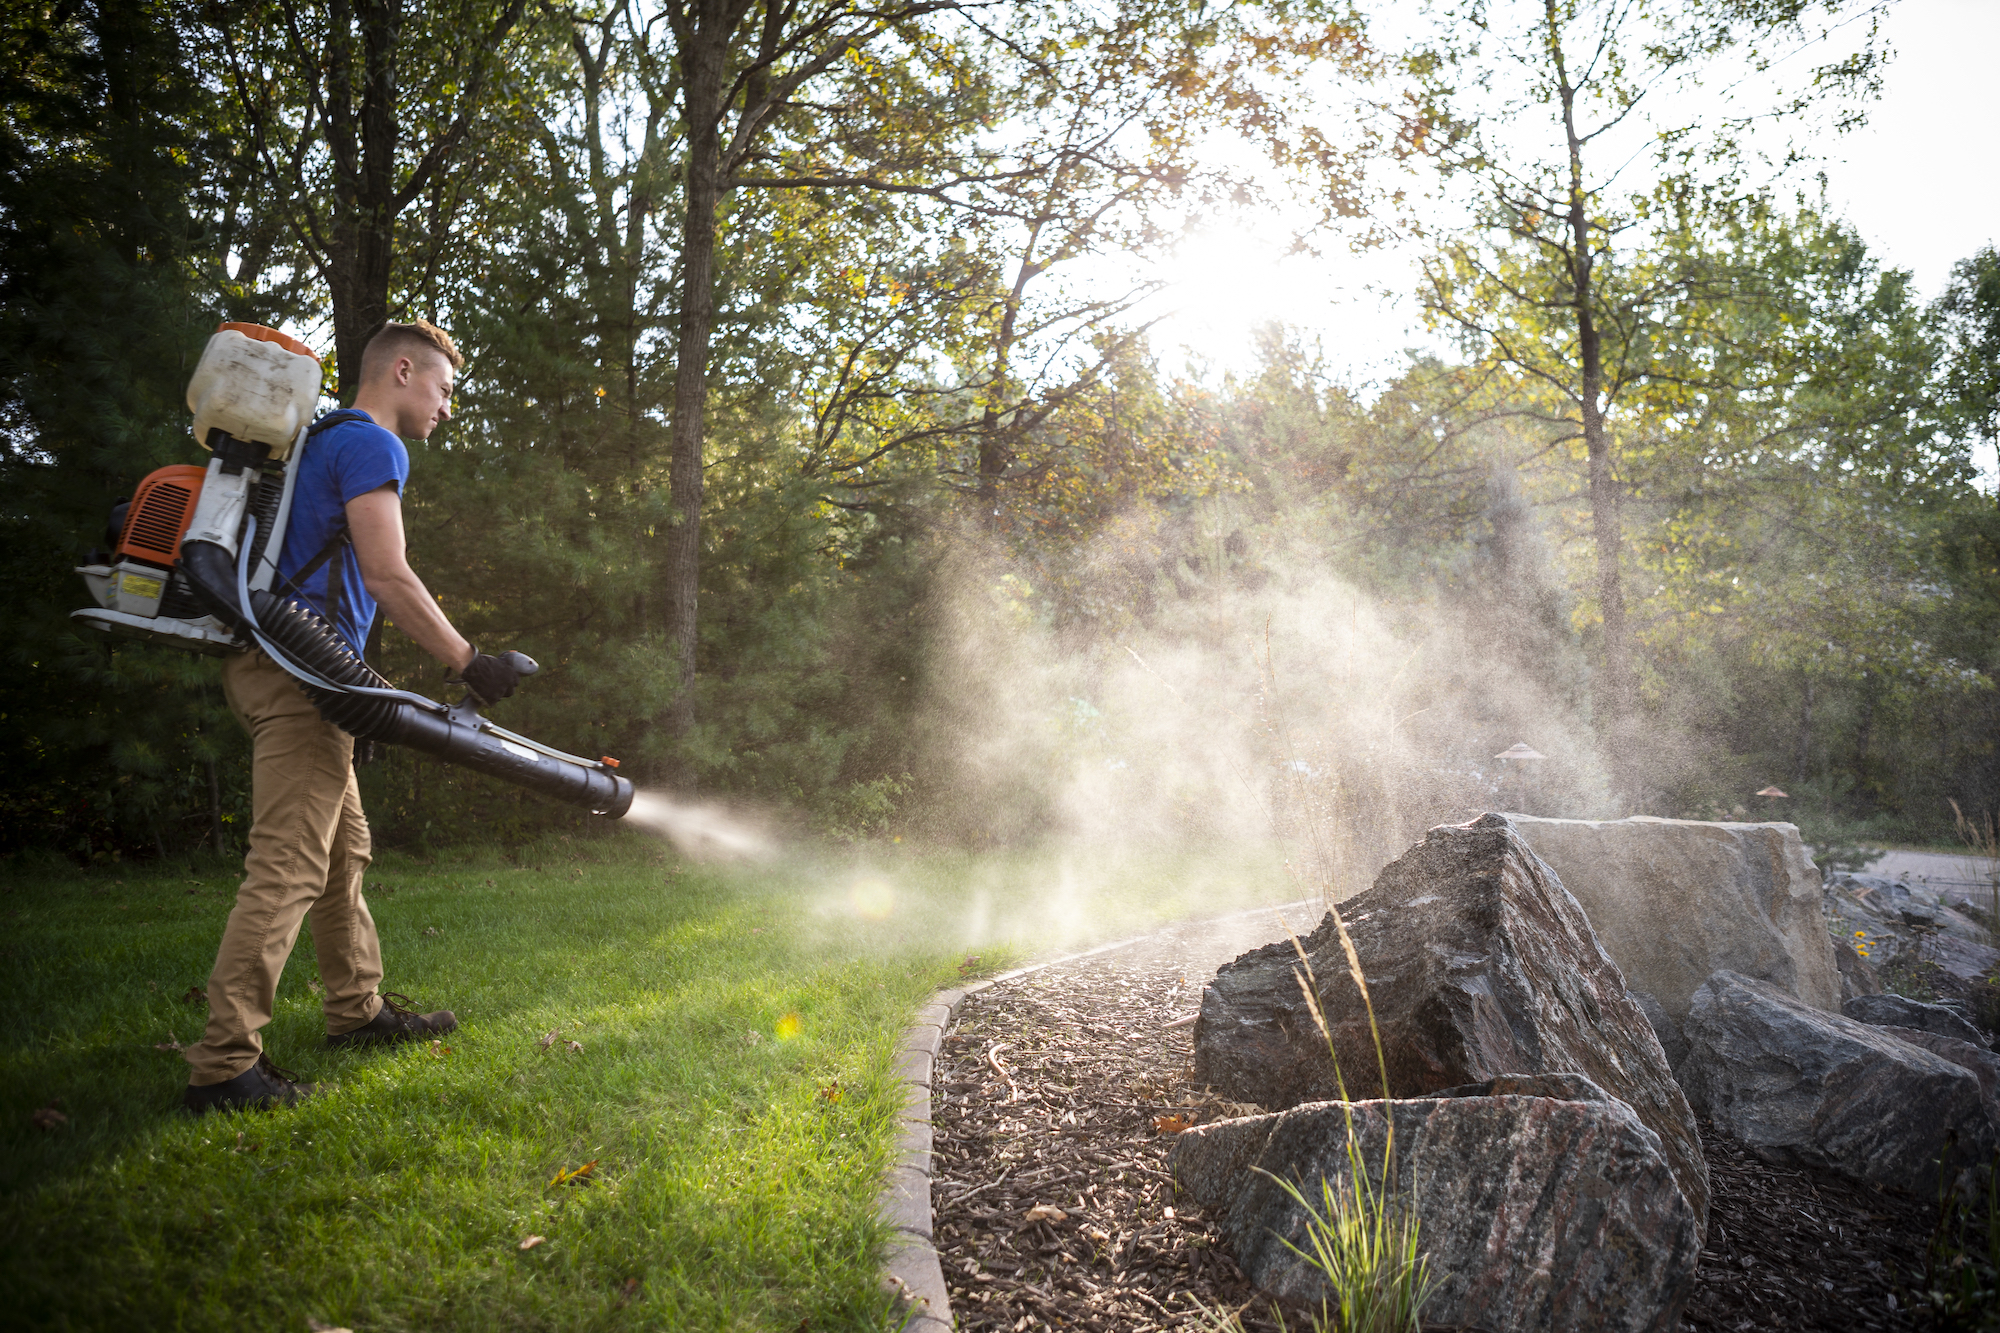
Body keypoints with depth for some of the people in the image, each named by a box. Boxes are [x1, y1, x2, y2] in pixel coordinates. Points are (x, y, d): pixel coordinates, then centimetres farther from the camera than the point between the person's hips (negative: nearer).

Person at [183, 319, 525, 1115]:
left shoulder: (323, 442, 25)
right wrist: (468, 663, -13)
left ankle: (356, 1009, 27)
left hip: (278, 666, 11)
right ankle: (223, 1064, -12)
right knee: (289, 866, -12)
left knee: (343, 851, 17)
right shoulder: (370, 445, -8)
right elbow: (387, 576, -19)